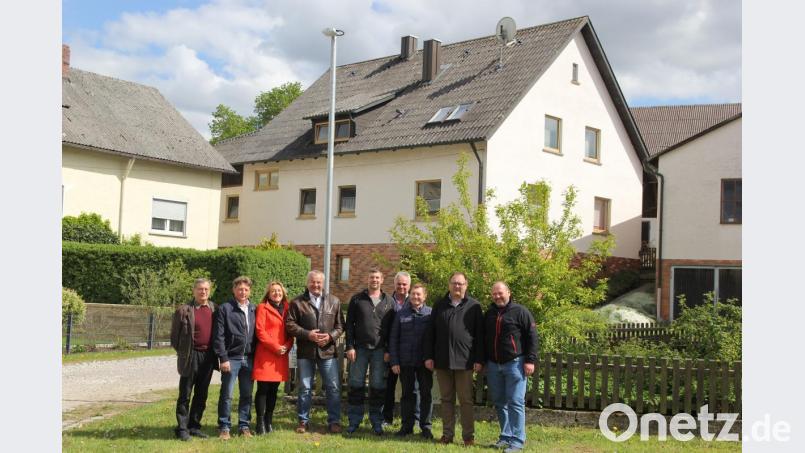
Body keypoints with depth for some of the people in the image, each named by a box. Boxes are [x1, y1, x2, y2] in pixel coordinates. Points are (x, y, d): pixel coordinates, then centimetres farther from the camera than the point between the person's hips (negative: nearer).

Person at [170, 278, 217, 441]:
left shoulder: (214, 309, 7)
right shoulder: (184, 310, -6)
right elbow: (174, 334, -1)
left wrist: (215, 353, 9)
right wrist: (182, 352, 2)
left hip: (208, 357, 5)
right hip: (191, 357, -4)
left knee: (201, 395, 11)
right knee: (185, 395, 2)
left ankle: (194, 426, 21)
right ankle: (182, 429, 9)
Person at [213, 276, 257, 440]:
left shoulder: (254, 309, 10)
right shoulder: (225, 309, -3)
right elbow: (219, 336, -6)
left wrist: (255, 356, 5)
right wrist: (223, 358, -12)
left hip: (249, 359, 4)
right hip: (231, 358, -4)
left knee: (247, 394, 9)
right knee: (226, 394, 1)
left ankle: (244, 425, 18)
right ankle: (224, 427, 10)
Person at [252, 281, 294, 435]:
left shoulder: (286, 309, 15)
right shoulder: (262, 308, -1)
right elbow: (260, 330, -9)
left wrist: (287, 346, -5)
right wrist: (275, 347, -14)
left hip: (281, 355, 5)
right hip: (265, 355, -5)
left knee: (273, 390, 9)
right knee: (263, 389, -3)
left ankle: (268, 421, 16)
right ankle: (260, 423, 1)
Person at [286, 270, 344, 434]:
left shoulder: (334, 302, 8)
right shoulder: (297, 302, 2)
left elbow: (340, 325, 9)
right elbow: (290, 324, -3)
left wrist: (330, 336, -10)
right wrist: (307, 334, -14)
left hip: (327, 351, 1)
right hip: (305, 351, -1)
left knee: (333, 388, 1)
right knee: (304, 388, 8)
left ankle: (334, 421, 10)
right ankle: (303, 421, 19)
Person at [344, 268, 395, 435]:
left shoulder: (389, 301, 7)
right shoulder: (357, 299, 6)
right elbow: (349, 324, 4)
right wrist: (350, 346, -5)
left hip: (380, 350, 0)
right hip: (359, 348, 0)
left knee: (378, 387, 4)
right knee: (356, 385, 3)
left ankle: (377, 422, 13)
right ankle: (354, 421, 12)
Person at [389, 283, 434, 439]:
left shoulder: (431, 313, -1)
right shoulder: (401, 314, 4)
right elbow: (393, 339, 6)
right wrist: (394, 361, 0)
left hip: (425, 362, -2)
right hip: (405, 362, 2)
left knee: (426, 394, 4)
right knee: (407, 394, 9)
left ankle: (425, 426, 14)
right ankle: (407, 425, 18)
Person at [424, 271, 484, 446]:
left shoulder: (474, 307, 3)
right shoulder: (439, 305, 10)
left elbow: (480, 335, 0)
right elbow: (430, 332, 10)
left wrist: (479, 359, -5)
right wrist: (428, 356, 3)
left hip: (464, 360, -3)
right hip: (442, 360, 3)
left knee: (466, 400, 1)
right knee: (446, 399, 9)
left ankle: (468, 436, 7)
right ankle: (447, 434, 15)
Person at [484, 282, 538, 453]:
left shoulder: (520, 312, -4)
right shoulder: (489, 314, 14)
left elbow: (532, 336, -6)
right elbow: (483, 338, 22)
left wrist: (530, 360, -12)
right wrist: (483, 361, 17)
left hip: (514, 363, -6)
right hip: (493, 365, 6)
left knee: (515, 403, -5)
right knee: (499, 403, 10)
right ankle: (505, 437, 20)